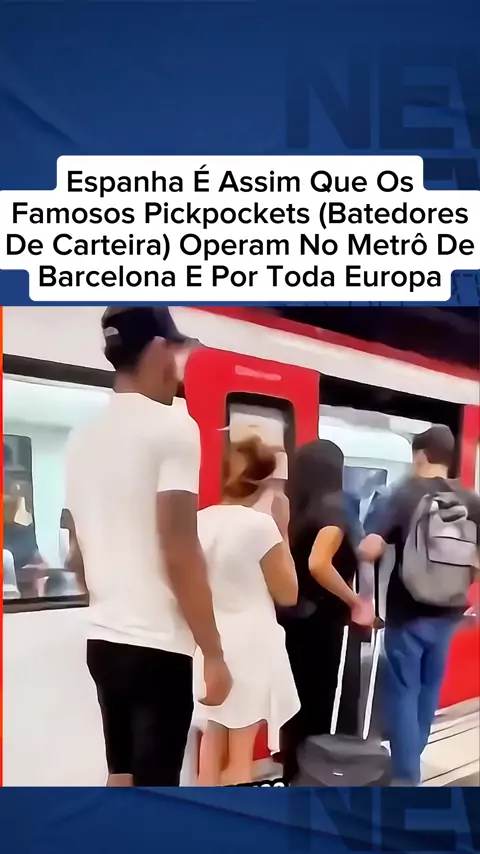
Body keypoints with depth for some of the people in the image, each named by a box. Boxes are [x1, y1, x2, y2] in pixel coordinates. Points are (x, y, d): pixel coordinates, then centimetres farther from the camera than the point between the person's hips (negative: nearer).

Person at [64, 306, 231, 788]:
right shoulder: (171, 427, -13)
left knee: (120, 778, 19)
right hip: (156, 644, -8)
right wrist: (213, 652, -12)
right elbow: (179, 552, -18)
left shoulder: (82, 438, 9)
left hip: (104, 639, 8)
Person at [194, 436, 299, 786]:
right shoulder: (260, 524, -14)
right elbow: (287, 594, -5)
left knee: (212, 741, 17)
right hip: (250, 644, -5)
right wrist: (283, 534, 0)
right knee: (240, 751, 5)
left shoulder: (200, 521, 2)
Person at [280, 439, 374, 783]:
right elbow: (318, 564, -29)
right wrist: (356, 602, -19)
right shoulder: (333, 508, -14)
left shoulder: (292, 512, 5)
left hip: (294, 622, 7)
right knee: (335, 713, 4)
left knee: (302, 709, 16)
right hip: (327, 625, -7)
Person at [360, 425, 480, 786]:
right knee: (430, 686, 20)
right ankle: (411, 756, 37)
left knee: (404, 691, 4)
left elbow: (369, 550, -23)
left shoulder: (403, 495, -13)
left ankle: (406, 777, 6)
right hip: (447, 611, 5)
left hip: (408, 612, -5)